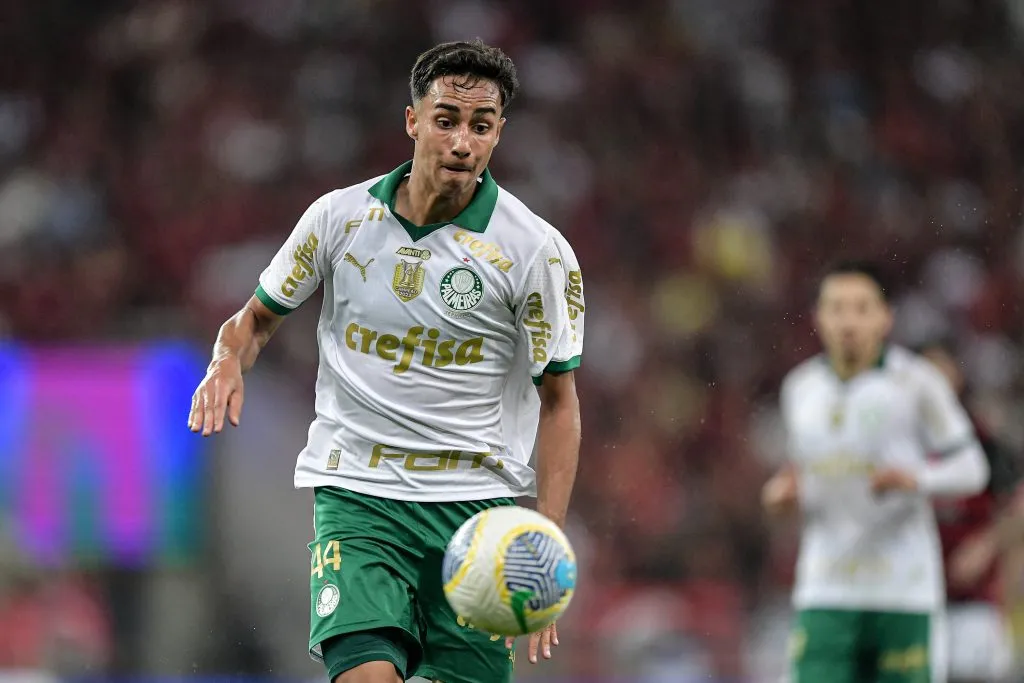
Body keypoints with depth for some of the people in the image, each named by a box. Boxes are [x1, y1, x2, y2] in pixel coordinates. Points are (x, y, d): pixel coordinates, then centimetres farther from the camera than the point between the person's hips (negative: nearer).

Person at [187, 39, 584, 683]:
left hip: (478, 499, 0)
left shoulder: (538, 251, -6)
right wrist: (229, 362, -9)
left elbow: (559, 401, 0)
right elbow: (260, 317, 15)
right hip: (357, 492, 0)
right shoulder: (340, 216, 0)